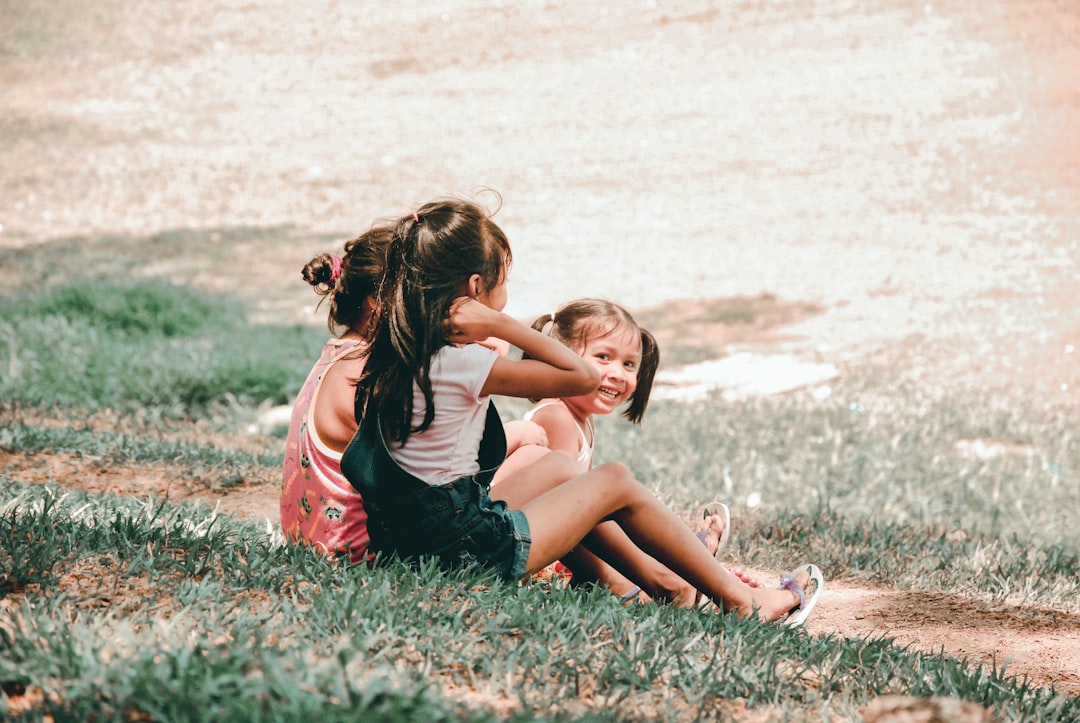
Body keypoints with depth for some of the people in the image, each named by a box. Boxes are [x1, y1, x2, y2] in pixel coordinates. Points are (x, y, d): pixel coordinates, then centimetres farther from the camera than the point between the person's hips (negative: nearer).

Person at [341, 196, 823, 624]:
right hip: (467, 549, -9)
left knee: (558, 465, 26)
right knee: (617, 483, 7)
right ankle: (739, 600, 17)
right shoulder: (462, 365, -23)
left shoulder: (399, 348, 1)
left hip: (410, 534, 9)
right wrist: (500, 325, -18)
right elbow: (583, 377, -16)